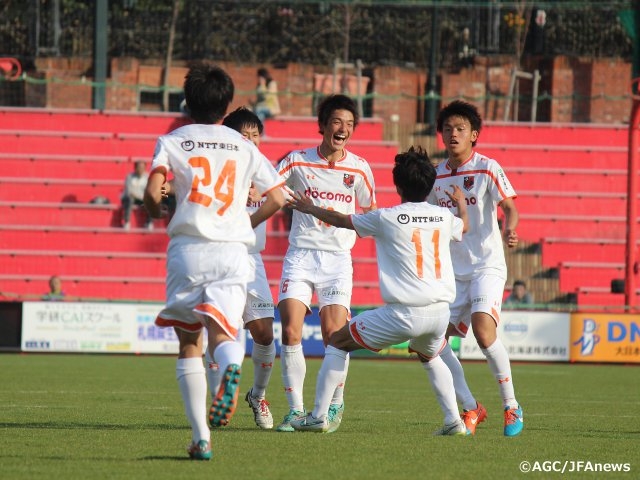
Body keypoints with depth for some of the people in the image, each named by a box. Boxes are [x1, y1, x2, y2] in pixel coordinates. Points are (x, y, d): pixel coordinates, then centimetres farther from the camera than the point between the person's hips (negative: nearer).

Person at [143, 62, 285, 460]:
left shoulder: (173, 141, 7)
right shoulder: (243, 146, 14)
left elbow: (152, 191, -8)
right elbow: (277, 199, 10)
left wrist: (157, 212, 15)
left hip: (187, 248, -1)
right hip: (233, 250, 1)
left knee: (189, 344, 12)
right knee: (222, 334, -9)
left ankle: (201, 438, 5)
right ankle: (231, 369, -48)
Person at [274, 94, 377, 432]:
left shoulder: (359, 168, 3)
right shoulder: (298, 161, -1)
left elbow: (370, 212, 17)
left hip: (338, 258, 0)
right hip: (300, 255, 0)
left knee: (334, 334, -11)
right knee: (290, 331, -12)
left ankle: (336, 404, 12)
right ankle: (296, 409, -3)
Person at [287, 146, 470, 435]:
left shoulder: (387, 218, -3)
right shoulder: (443, 217, 9)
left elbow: (342, 221, 14)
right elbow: (463, 227, 35)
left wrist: (310, 208, 32)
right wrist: (461, 204, 57)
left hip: (403, 314, -5)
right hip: (440, 311, 5)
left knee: (338, 343, 14)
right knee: (430, 358, 36)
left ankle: (319, 416, 11)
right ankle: (454, 421, 22)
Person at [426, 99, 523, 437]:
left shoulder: (487, 169, -6)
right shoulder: (437, 175, 9)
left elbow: (509, 206, -13)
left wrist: (509, 231, -34)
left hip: (486, 266, -6)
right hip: (451, 271, 6)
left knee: (483, 329, -25)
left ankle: (512, 406, -10)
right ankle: (470, 409, 7)